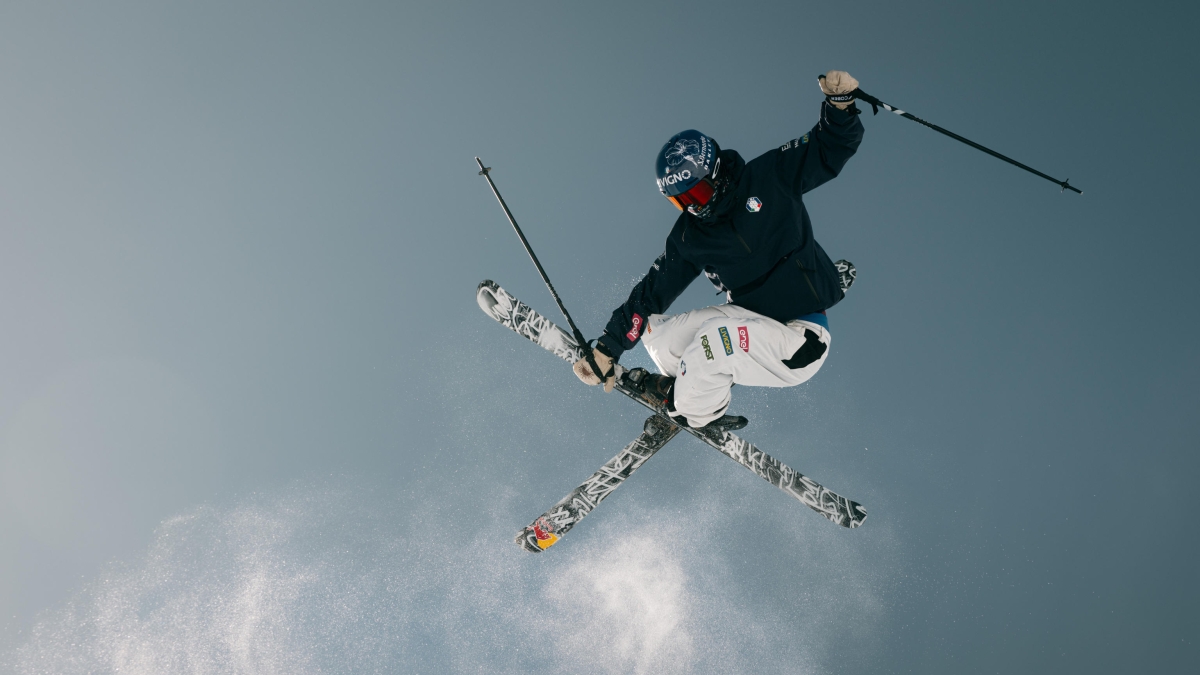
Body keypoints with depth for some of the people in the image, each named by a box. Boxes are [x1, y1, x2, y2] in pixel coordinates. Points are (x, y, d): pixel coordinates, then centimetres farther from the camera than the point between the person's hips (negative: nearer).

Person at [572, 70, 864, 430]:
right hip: (751, 321, 5)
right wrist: (606, 350, 4)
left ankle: (685, 408, 1)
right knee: (655, 331, -7)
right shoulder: (688, 237, 2)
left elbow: (830, 148, -2)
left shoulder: (768, 176, -7)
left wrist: (839, 103, -23)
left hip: (800, 342, -5)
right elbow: (650, 293, 7)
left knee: (717, 336, -30)